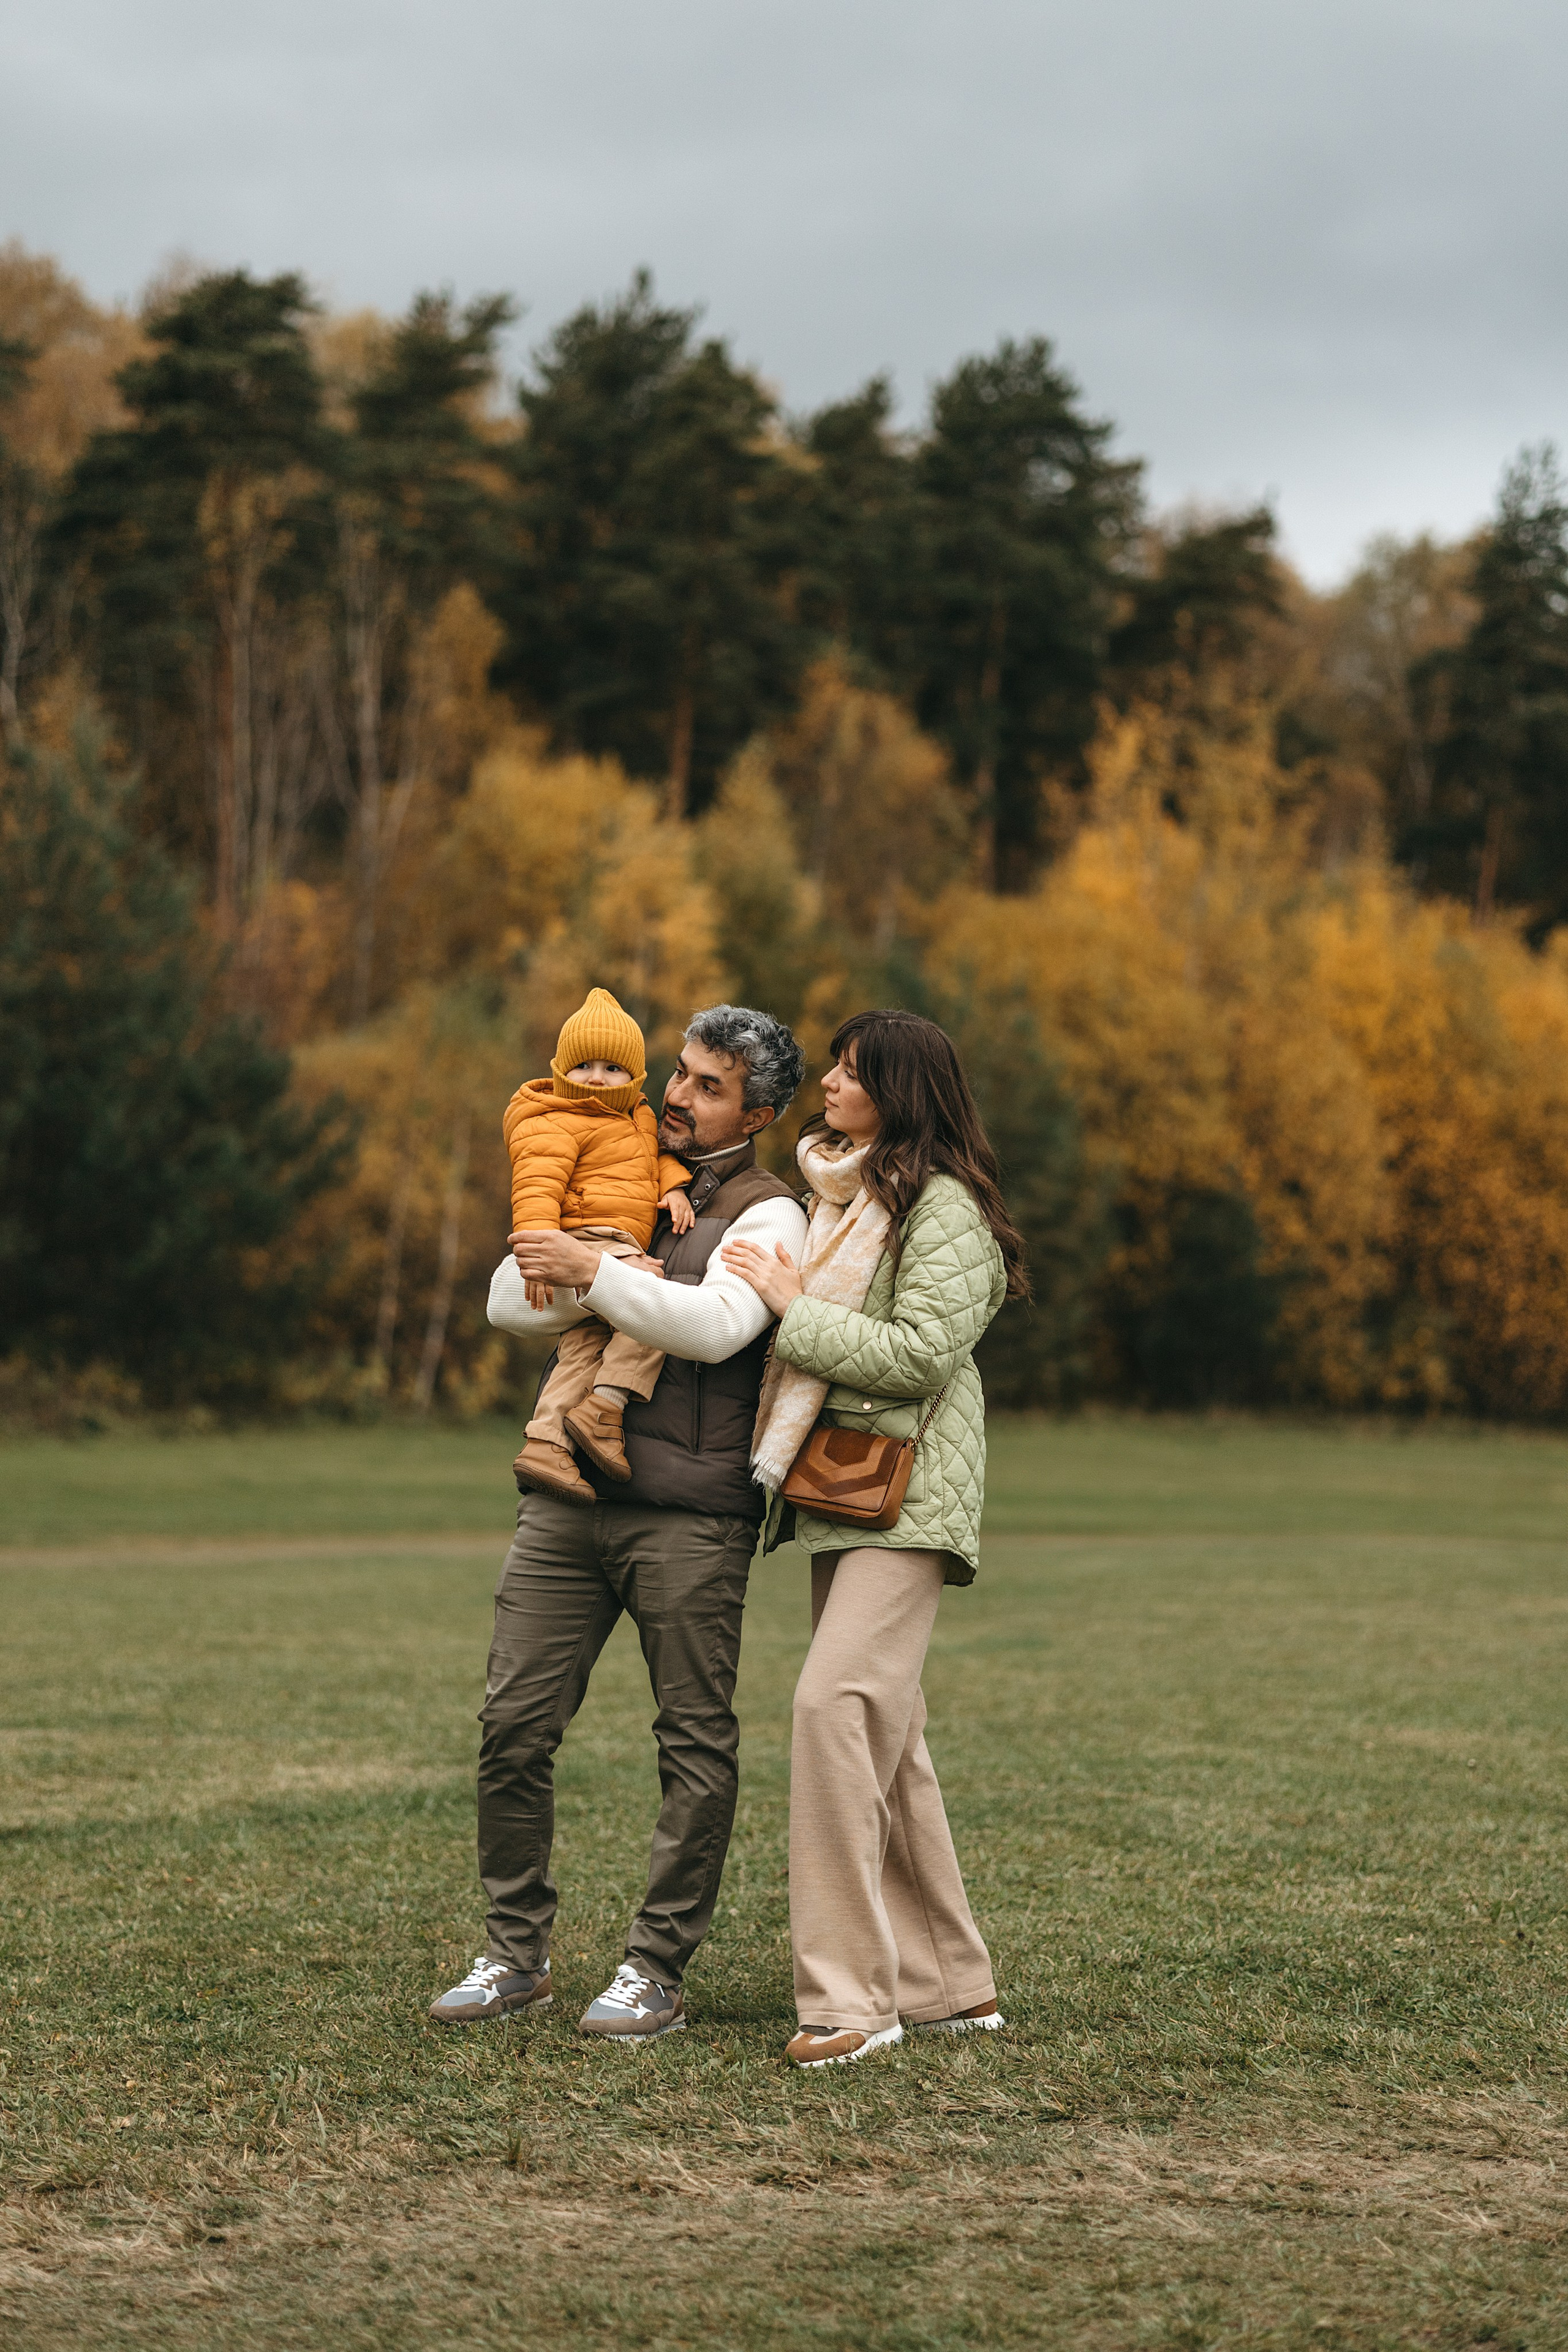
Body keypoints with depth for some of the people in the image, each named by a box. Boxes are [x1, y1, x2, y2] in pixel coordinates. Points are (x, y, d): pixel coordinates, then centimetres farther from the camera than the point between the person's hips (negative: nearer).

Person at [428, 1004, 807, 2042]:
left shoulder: (767, 1215, 0)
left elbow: (716, 1325, -18)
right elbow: (511, 1299, 10)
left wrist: (594, 1274, -22)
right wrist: (586, 1286, -9)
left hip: (688, 1516, -5)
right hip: (568, 1498, 5)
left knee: (696, 1744, -2)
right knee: (514, 1726, 2)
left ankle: (658, 1972, 6)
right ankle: (517, 1954, 12)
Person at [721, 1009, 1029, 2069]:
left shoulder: (946, 1208, -8)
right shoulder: (836, 1193, 19)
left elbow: (921, 1354, -18)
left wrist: (794, 1307, -13)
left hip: (908, 1500, -9)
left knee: (837, 1704, -20)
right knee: (883, 1738, 9)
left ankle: (852, 1994, -18)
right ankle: (950, 1982, 17)